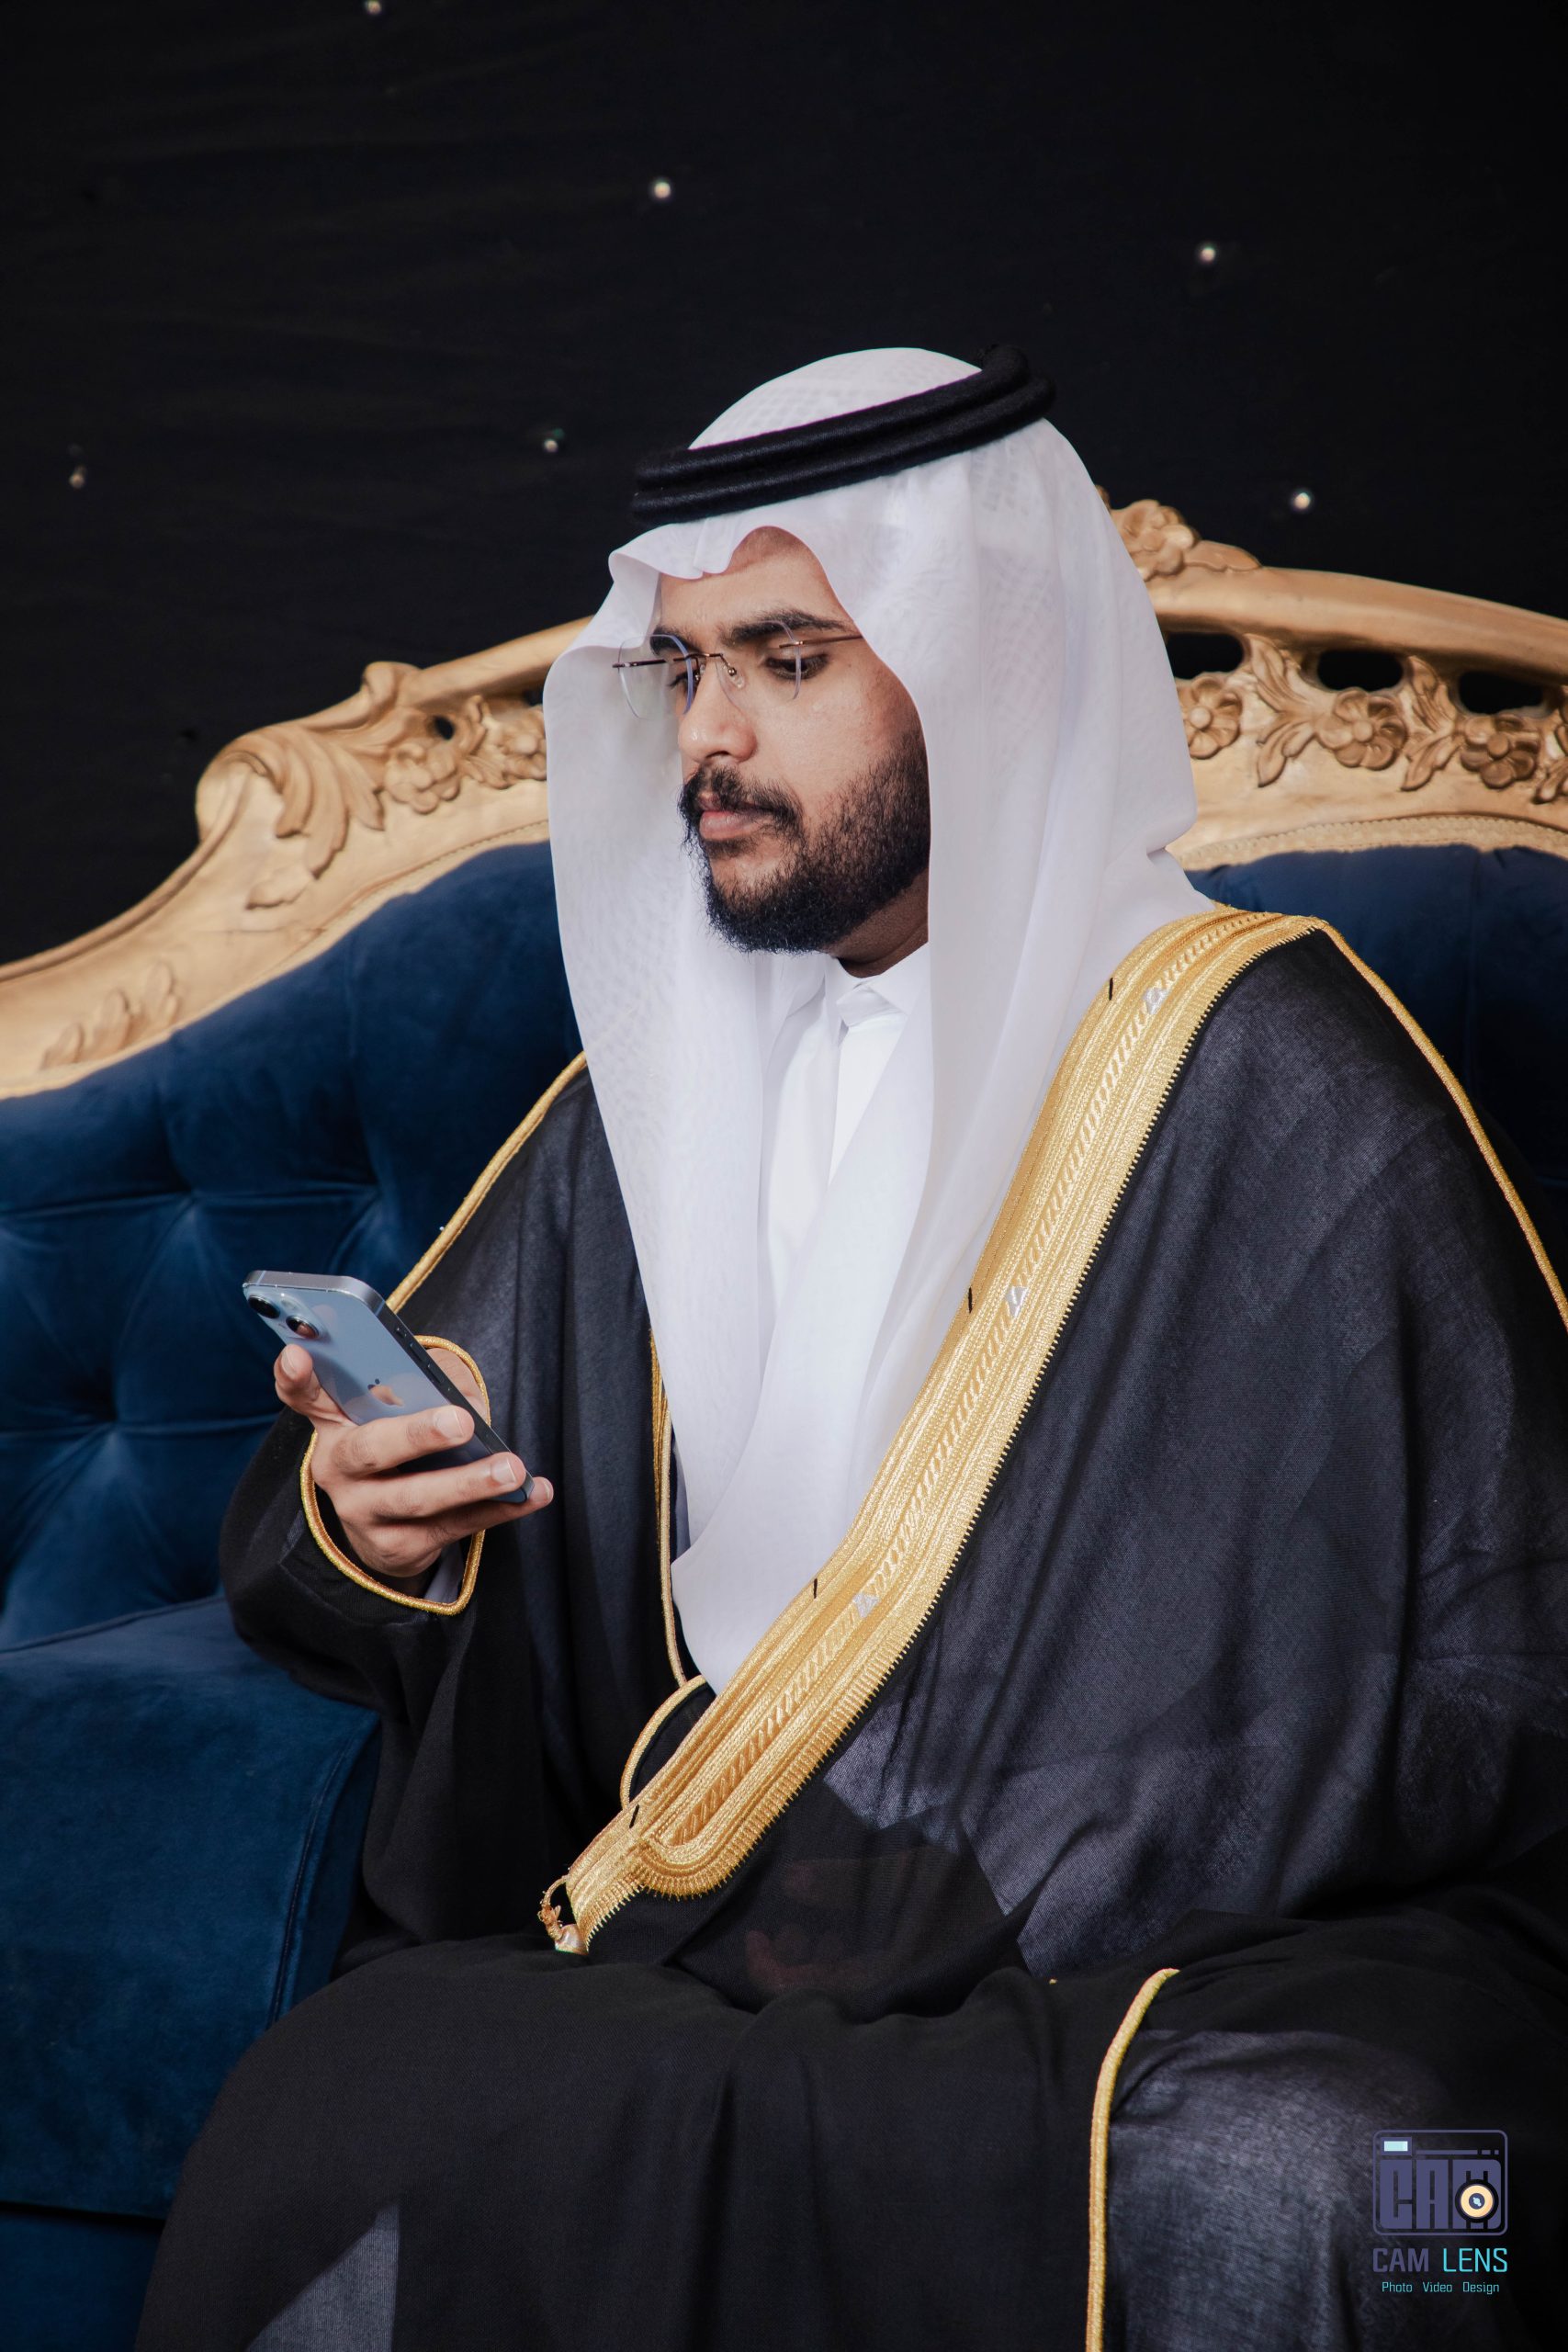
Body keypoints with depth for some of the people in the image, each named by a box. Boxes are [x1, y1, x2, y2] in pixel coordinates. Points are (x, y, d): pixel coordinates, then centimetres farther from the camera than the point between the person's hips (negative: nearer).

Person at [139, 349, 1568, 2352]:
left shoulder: (1279, 1080, -2)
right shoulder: (645, 1096, 13)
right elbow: (303, 1554, 15)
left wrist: (1011, 1891, -13)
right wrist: (360, 1527, -8)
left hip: (1209, 1972, -2)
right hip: (697, 1957, 3)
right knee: (343, 2105, -26)